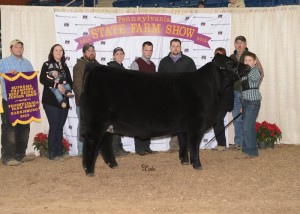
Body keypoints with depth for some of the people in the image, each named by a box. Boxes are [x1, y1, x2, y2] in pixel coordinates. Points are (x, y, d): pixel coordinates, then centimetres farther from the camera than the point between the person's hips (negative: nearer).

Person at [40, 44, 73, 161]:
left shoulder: (65, 67, 17)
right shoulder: (47, 65, 2)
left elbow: (70, 81, 14)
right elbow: (42, 79, -12)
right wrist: (57, 84, -20)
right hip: (51, 101, -5)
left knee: (60, 127, 6)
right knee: (54, 127, -7)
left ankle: (59, 152, 13)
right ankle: (52, 154, 0)